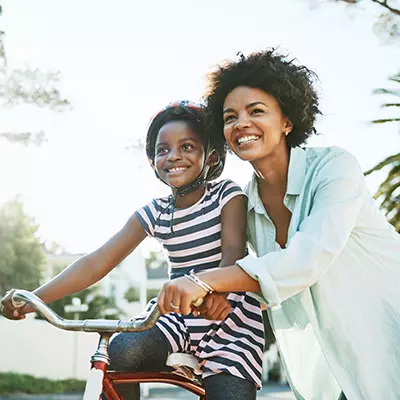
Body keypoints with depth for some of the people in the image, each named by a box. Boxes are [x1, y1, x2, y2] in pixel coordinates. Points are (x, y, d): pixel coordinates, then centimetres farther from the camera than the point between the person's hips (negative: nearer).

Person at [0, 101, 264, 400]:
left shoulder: (228, 195, -3)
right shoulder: (154, 214, 3)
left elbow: (233, 250, -20)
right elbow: (97, 263, -3)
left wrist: (216, 289, -44)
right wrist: (32, 298, -14)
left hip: (232, 321, -2)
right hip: (179, 318, 3)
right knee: (119, 352, -24)